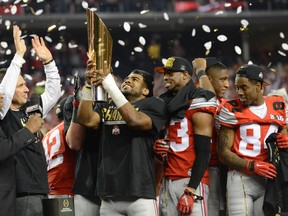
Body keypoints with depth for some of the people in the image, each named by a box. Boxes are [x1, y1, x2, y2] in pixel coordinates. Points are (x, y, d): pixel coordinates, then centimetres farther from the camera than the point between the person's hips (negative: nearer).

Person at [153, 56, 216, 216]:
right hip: (167, 181, 7)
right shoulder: (165, 103, 17)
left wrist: (191, 190, -18)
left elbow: (203, 152, -12)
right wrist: (158, 148, 2)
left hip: (191, 180, -7)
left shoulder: (197, 103, -7)